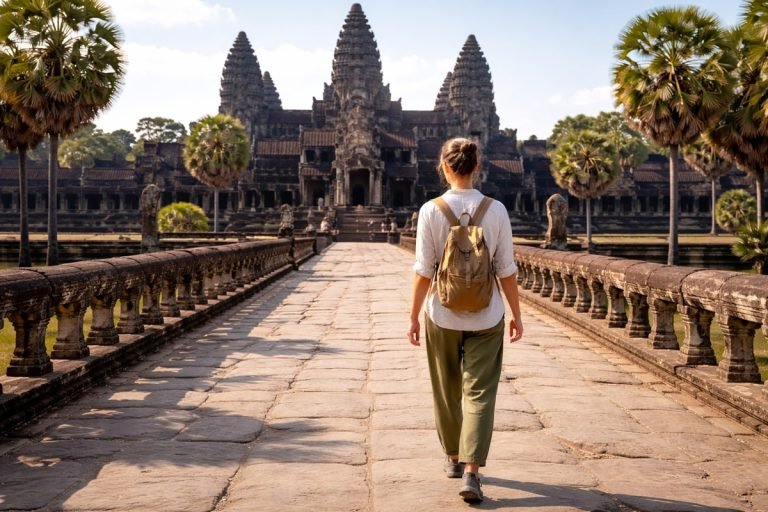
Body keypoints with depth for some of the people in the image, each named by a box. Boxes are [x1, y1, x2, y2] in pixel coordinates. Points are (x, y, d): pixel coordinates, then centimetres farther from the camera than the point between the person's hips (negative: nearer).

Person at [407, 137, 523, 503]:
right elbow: (506, 271, -4)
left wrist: (414, 316, 0)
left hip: (442, 315, 0)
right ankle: (470, 472, -6)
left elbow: (424, 272, -9)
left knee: (447, 392, 17)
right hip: (485, 317, 0)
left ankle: (453, 458, 34)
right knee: (479, 394, 4)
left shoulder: (431, 211, -9)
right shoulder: (496, 210, -7)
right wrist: (516, 315, 7)